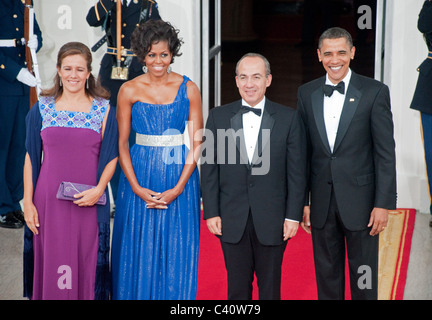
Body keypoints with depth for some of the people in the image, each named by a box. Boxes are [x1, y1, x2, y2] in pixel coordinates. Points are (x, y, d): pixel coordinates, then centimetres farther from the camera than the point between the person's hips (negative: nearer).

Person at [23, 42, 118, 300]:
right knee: (50, 264, 6)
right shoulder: (42, 108, 5)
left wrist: (98, 190, -12)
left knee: (87, 265, 4)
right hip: (48, 201, 1)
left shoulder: (104, 109, 3)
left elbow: (111, 156, 3)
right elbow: (31, 158, 6)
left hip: (88, 203, -1)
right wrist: (28, 202, 0)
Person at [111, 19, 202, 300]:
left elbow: (196, 143, -2)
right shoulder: (129, 90, 0)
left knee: (176, 252, 6)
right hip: (139, 176, 0)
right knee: (139, 249, 6)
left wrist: (178, 188, -11)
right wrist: (136, 188, -10)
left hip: (179, 178, 0)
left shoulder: (188, 89, 0)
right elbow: (121, 143, 1)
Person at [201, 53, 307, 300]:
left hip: (273, 221, -1)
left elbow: (297, 171, -1)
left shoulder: (289, 118, -1)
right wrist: (211, 212, -2)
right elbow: (209, 169, 3)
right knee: (237, 287, 10)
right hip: (232, 221, 1)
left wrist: (293, 216, -5)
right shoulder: (218, 117, 3)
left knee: (270, 287, 11)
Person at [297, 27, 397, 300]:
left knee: (364, 278, 8)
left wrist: (383, 203, -10)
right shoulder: (307, 93, 5)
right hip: (322, 203, 3)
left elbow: (385, 153, -6)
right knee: (326, 277, 14)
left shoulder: (375, 92, -5)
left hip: (360, 202, -3)